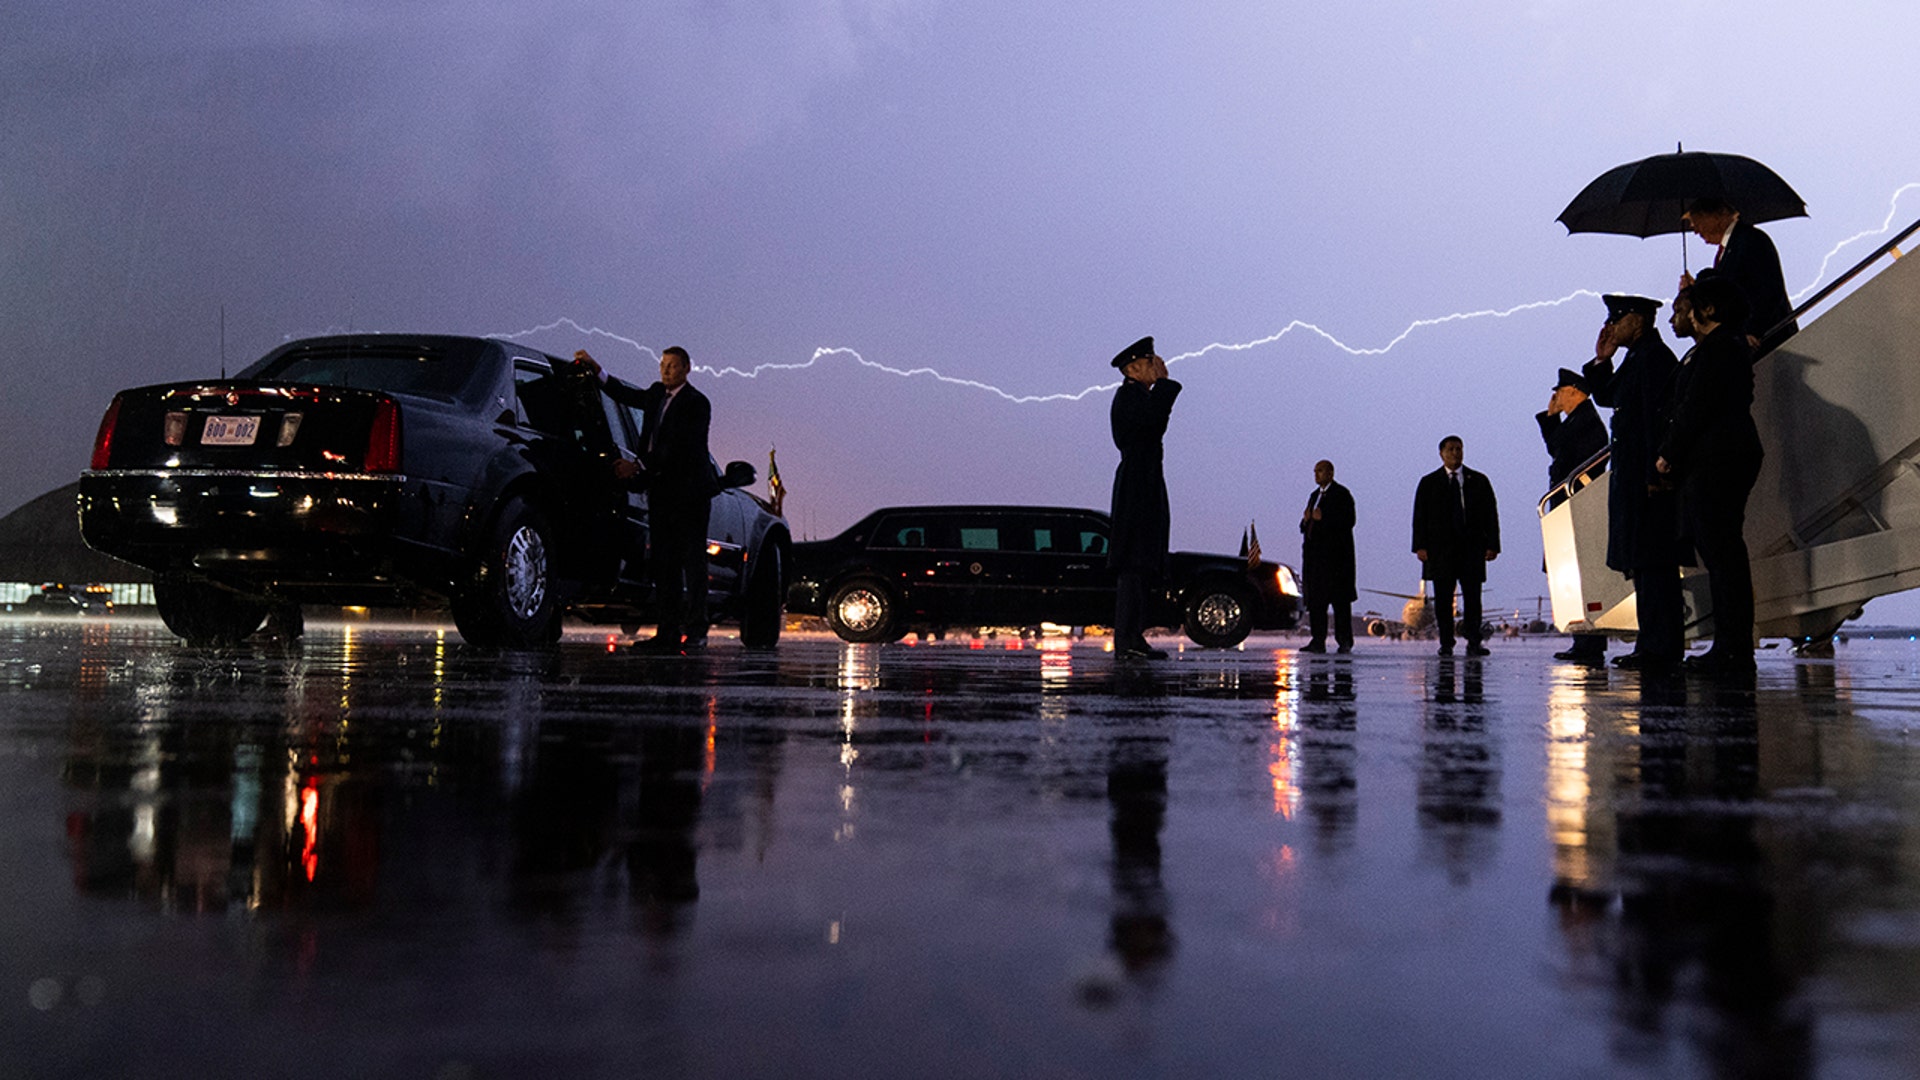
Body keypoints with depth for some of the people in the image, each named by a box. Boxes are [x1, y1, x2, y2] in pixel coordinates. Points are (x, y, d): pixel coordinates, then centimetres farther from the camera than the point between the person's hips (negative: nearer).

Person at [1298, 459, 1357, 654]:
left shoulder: (1341, 494, -4)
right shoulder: (1314, 495, 20)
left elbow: (1348, 521, -14)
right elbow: (1306, 526, 23)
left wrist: (1323, 518, -17)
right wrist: (1306, 519, 1)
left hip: (1335, 554, -8)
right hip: (1314, 554, 8)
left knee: (1340, 599, -5)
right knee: (1315, 598, 4)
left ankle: (1344, 641, 0)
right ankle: (1318, 641, 6)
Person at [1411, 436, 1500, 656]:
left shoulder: (1479, 481, 12)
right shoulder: (1429, 483, 10)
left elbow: (1491, 514, 8)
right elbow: (1419, 516, 5)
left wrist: (1492, 545, -1)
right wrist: (1420, 546, -6)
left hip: (1472, 548, 0)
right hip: (1440, 549, 0)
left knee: (1472, 597, -4)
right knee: (1443, 599, 0)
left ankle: (1473, 642, -1)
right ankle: (1446, 644, 4)